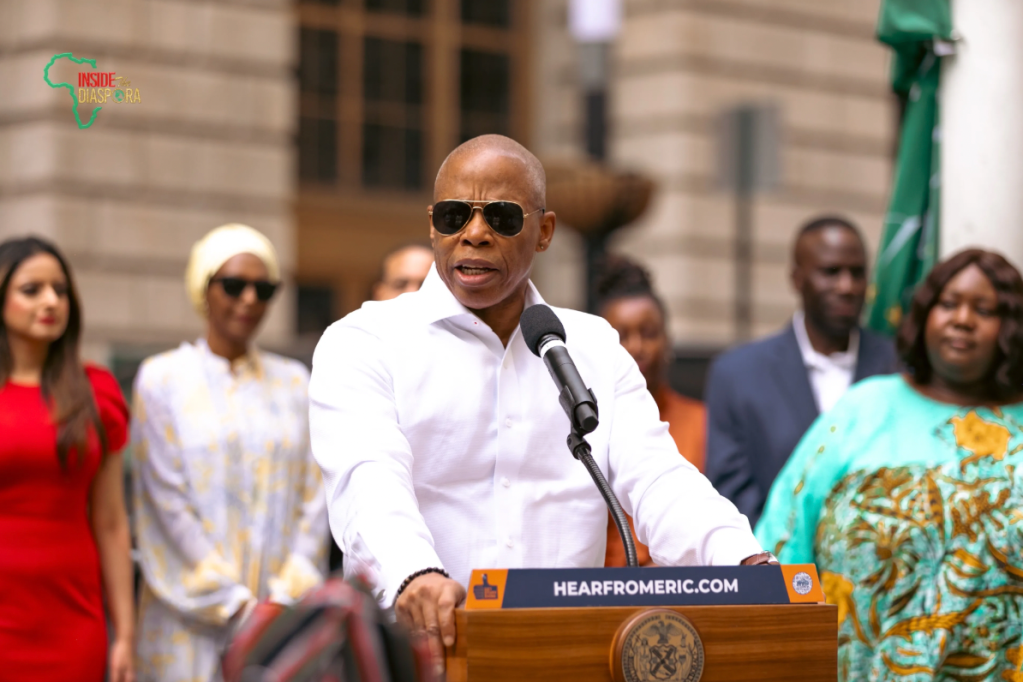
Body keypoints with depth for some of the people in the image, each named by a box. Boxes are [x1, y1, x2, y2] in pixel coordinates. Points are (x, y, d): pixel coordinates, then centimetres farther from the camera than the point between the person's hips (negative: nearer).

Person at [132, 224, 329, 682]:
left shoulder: (293, 382, 11)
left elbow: (314, 498, 6)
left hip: (281, 608, 2)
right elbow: (170, 505, -5)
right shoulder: (162, 379, 2)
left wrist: (288, 594, -6)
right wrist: (234, 604, -10)